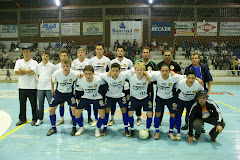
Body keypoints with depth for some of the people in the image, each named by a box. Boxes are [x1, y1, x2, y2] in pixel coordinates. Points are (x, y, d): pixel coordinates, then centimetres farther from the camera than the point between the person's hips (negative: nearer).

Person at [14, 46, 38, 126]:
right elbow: (16, 72, -3)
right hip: (22, 86, 3)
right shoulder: (19, 62, 10)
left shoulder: (34, 62, 0)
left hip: (32, 87, -3)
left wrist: (22, 69, -5)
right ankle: (22, 119, 24)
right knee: (22, 104, 11)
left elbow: (32, 71, -16)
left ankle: (34, 119, 15)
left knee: (33, 104, 2)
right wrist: (27, 72, -10)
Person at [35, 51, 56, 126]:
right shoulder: (38, 66, 9)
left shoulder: (52, 66, -2)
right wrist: (41, 81, 12)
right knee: (40, 104, 11)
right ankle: (40, 119, 24)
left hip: (49, 88, -3)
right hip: (40, 88, 4)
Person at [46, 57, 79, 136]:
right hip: (59, 93, 2)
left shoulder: (75, 74, -26)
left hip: (70, 93, -2)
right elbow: (52, 79, 2)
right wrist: (52, 89, 6)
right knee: (51, 109, -1)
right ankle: (53, 128, 21)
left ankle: (74, 128, 7)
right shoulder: (56, 73, -21)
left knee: (74, 109, -16)